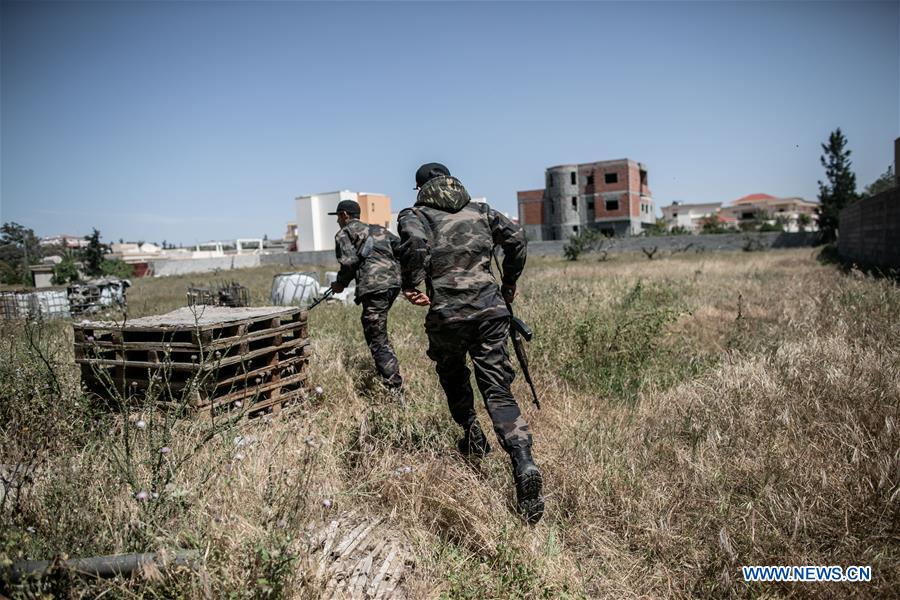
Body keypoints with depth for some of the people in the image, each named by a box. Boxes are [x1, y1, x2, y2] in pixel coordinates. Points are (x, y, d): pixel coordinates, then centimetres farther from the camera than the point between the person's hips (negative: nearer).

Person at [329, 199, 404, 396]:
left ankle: (395, 392, -9)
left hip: (374, 286, -7)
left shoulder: (344, 233, 9)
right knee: (379, 333, 23)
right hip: (394, 281, 8)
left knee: (377, 341, -4)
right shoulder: (377, 229, 28)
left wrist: (341, 283, 9)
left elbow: (349, 261, -6)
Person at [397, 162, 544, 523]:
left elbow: (415, 241, -18)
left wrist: (410, 285, -7)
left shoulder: (415, 214, 6)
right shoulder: (480, 211, 17)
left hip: (447, 315, -2)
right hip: (489, 310, 2)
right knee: (498, 391, 3)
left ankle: (474, 438, 36)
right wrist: (509, 285, 17)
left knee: (453, 376, 27)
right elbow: (516, 238, 6)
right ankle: (524, 463, -13)